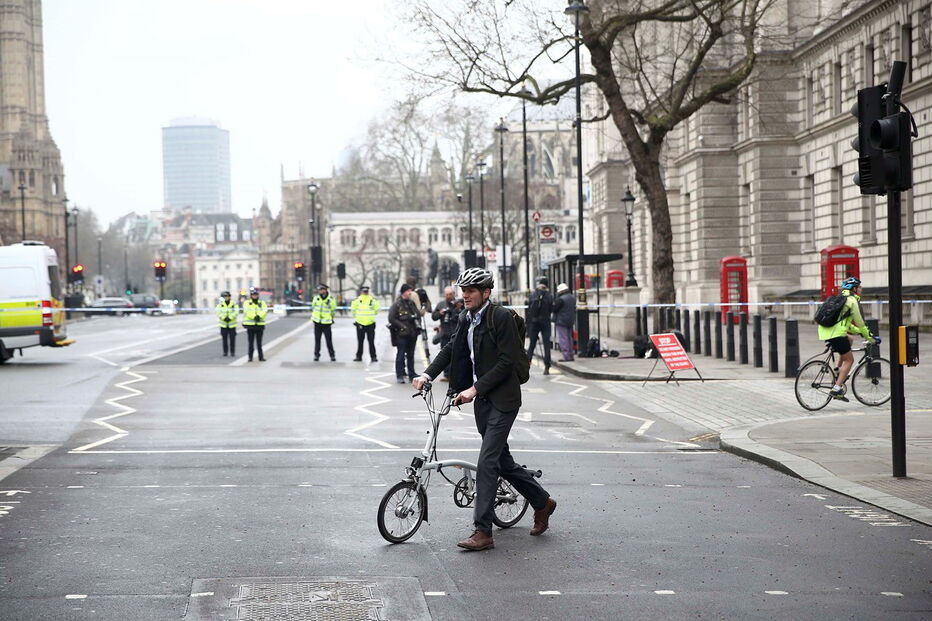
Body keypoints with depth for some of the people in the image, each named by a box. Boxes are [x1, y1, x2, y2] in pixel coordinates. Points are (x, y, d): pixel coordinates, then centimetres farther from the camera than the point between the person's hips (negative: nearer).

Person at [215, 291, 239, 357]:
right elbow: (218, 313, -9)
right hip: (223, 325, 1)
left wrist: (230, 318, -23)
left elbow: (236, 313, -11)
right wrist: (224, 318, -22)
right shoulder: (220, 304, 0)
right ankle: (225, 352, 15)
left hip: (232, 325, -1)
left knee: (232, 339, -1)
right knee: (224, 339, 5)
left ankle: (232, 352, 7)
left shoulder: (234, 304, -3)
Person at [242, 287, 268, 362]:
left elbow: (264, 311, -8)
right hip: (250, 325, -2)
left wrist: (259, 316, -26)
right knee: (251, 343, 1)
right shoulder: (246, 303, 4)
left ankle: (261, 357, 9)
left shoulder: (262, 303, 10)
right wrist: (254, 317, -28)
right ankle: (250, 357, 6)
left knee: (259, 343, 5)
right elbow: (248, 312, -13)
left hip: (260, 325, 2)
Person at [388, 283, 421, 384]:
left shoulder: (411, 303, 12)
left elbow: (418, 314, 21)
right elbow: (391, 318, -11)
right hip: (401, 334, -6)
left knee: (410, 355, 12)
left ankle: (412, 374, 19)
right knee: (400, 355, -2)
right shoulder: (397, 304, -7)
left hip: (412, 334, 6)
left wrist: (417, 323, 4)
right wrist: (402, 326, -14)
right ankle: (400, 375, 3)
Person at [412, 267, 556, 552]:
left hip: (502, 400, -8)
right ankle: (542, 501, 35)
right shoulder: (465, 319, 9)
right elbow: (450, 349, 14)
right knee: (502, 460, 16)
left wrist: (475, 388, -21)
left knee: (487, 462, -12)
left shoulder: (502, 317, -14)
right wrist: (427, 374, -2)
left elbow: (506, 361, -18)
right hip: (482, 400, 8)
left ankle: (482, 532, -10)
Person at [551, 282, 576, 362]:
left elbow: (554, 308, -13)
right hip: (571, 321, 8)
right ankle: (570, 355, 21)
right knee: (569, 338, 17)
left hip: (562, 321, -8)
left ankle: (566, 356, -10)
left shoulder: (561, 299, -18)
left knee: (563, 339, -6)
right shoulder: (573, 298, 9)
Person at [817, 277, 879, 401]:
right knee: (849, 360, 2)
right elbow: (860, 322, -1)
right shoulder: (852, 300, -3)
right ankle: (837, 388, -9)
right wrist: (870, 338, 9)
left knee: (848, 339, 32)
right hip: (835, 334, -9)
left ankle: (838, 371, 24)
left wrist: (859, 331, 37)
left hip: (824, 331, 9)